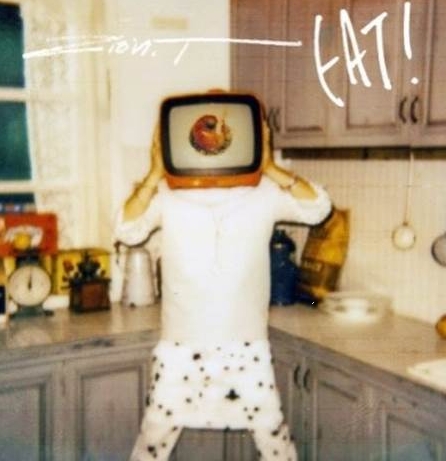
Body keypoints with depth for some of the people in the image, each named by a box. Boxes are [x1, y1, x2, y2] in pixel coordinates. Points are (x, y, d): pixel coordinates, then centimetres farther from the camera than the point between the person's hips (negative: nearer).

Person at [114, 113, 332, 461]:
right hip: (182, 345, 0)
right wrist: (155, 174, -24)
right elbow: (127, 231, -16)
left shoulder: (264, 193, -3)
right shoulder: (167, 194, -5)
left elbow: (319, 208, -13)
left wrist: (271, 168, -21)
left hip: (246, 345, 1)